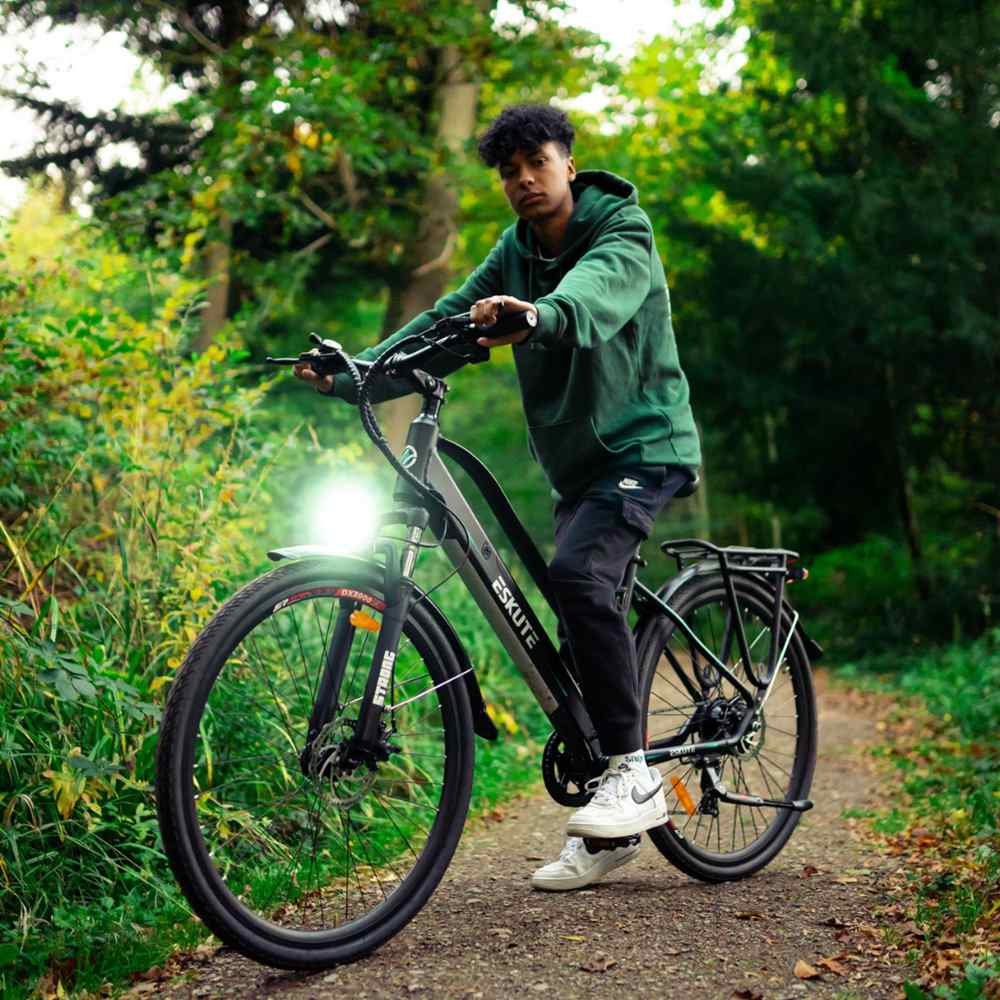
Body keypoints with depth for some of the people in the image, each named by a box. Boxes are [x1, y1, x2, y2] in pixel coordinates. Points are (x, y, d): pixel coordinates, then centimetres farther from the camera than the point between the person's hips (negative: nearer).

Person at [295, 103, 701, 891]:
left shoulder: (621, 238, -12)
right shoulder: (516, 252, 8)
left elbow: (593, 294, -36)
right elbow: (446, 322, -3)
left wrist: (536, 316, -58)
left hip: (643, 442, -7)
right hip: (576, 460, 7)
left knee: (579, 573, -31)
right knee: (582, 630, 5)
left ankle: (635, 772, -21)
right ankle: (609, 833, 14)